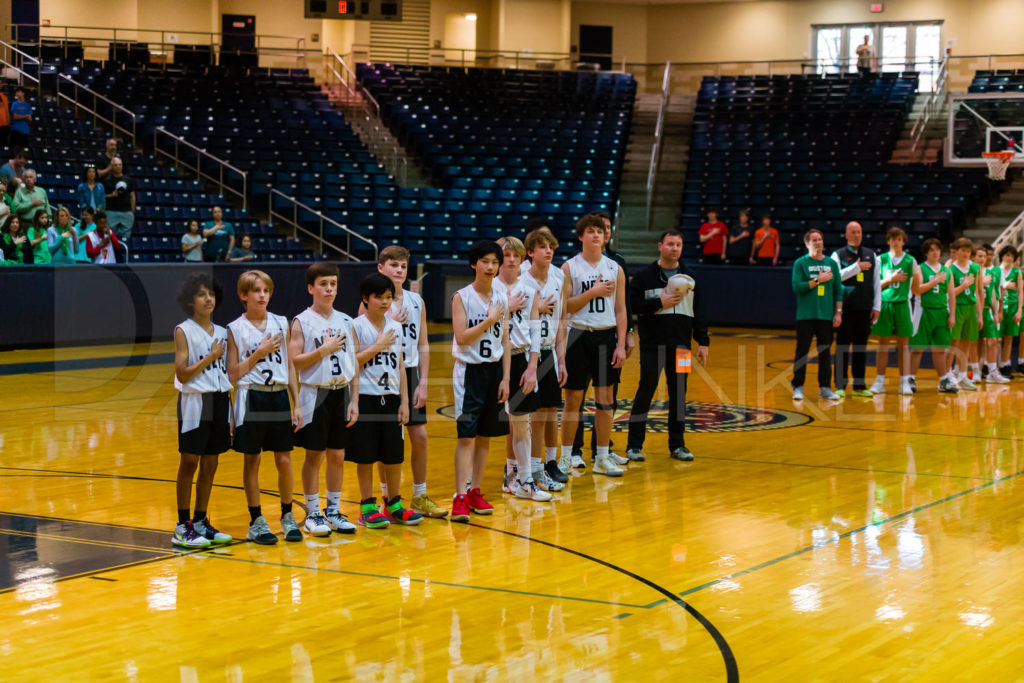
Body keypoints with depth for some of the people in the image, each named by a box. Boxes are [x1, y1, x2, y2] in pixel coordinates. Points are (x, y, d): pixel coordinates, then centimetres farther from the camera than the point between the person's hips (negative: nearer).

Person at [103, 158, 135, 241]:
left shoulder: (128, 180, 10)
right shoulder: (107, 180, 3)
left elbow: (132, 197, 12)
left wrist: (132, 212, 8)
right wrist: (111, 195, -14)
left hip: (126, 212, 2)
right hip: (112, 212, -2)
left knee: (125, 236, 1)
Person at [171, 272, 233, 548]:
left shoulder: (222, 333, 11)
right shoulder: (184, 331, -5)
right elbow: (182, 374, -13)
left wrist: (231, 410, 11)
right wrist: (211, 357, -12)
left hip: (219, 401, 6)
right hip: (194, 401, -6)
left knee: (210, 465, 9)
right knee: (189, 463, -1)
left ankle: (201, 522, 18)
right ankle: (183, 527, 4)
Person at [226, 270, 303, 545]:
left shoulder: (281, 323, 7)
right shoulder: (235, 329, -3)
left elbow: (289, 366, 11)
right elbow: (232, 374, -5)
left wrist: (296, 404, 8)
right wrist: (259, 353, -13)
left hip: (280, 397, 3)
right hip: (251, 398, -3)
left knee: (284, 460, 5)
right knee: (252, 461, 4)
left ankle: (287, 516, 20)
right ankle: (256, 521, 13)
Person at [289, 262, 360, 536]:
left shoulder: (345, 321, 8)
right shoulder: (302, 322, -5)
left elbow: (354, 365, 9)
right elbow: (293, 363, -12)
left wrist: (354, 400, 3)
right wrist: (323, 350, -19)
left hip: (342, 394, 4)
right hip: (315, 395, -4)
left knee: (337, 455, 9)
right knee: (314, 455, 2)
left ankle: (334, 511, 19)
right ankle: (312, 514, 11)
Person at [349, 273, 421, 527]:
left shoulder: (396, 327, 9)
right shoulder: (357, 327, -5)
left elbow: (400, 366, 11)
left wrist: (404, 401, 7)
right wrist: (377, 346, -16)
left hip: (391, 398, 4)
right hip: (366, 398, -4)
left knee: (394, 456, 8)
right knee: (365, 456, 2)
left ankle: (394, 505, 19)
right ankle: (367, 507, 11)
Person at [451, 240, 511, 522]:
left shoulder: (502, 300, 8)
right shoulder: (461, 297, -5)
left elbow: (505, 342, 9)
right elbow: (462, 337, -14)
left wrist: (505, 378, 4)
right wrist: (490, 320, -15)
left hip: (494, 369, 5)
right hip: (469, 370, -5)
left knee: (485, 435, 9)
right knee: (466, 435, -9)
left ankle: (475, 492, 18)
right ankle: (460, 498, -12)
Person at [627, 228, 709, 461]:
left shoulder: (689, 278, 12)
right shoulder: (644, 276, 1)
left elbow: (700, 311, 12)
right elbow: (633, 305, -7)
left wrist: (703, 342, 6)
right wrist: (660, 303, -14)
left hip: (681, 345, 3)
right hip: (652, 345, -3)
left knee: (678, 396, 7)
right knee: (645, 393, -2)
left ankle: (677, 445, 16)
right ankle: (634, 445, 5)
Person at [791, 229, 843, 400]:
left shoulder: (831, 263, 10)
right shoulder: (800, 263, 0)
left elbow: (838, 290, 11)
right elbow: (797, 287, -10)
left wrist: (838, 312, 4)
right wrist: (818, 280, -14)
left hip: (826, 316, 3)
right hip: (806, 315, -3)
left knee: (825, 352, 5)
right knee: (802, 352, -1)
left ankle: (825, 388, 11)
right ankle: (798, 387, 5)